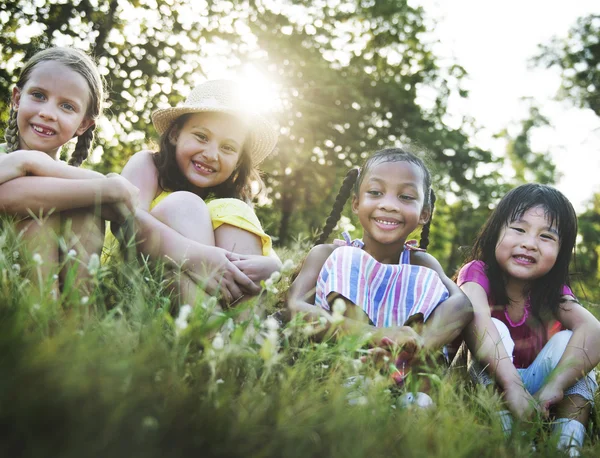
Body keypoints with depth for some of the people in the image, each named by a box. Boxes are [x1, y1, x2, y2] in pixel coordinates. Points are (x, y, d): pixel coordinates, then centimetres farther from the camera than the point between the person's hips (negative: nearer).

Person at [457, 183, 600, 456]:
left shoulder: (552, 292, -6)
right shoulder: (477, 273, -15)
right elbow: (477, 320, -38)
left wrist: (552, 388, -44)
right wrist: (512, 385, -53)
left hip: (532, 384, 3)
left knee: (567, 340, -18)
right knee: (496, 329, -27)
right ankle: (504, 436, -38)